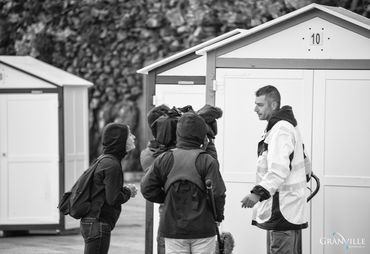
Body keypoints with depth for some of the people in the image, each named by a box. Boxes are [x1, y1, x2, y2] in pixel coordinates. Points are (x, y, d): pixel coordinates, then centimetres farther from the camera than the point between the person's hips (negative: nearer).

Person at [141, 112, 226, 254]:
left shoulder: (164, 159, -1)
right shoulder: (207, 161, -9)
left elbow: (147, 189, 0)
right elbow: (217, 194, -13)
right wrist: (219, 215, 5)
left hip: (173, 229, 2)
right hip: (203, 229, -2)